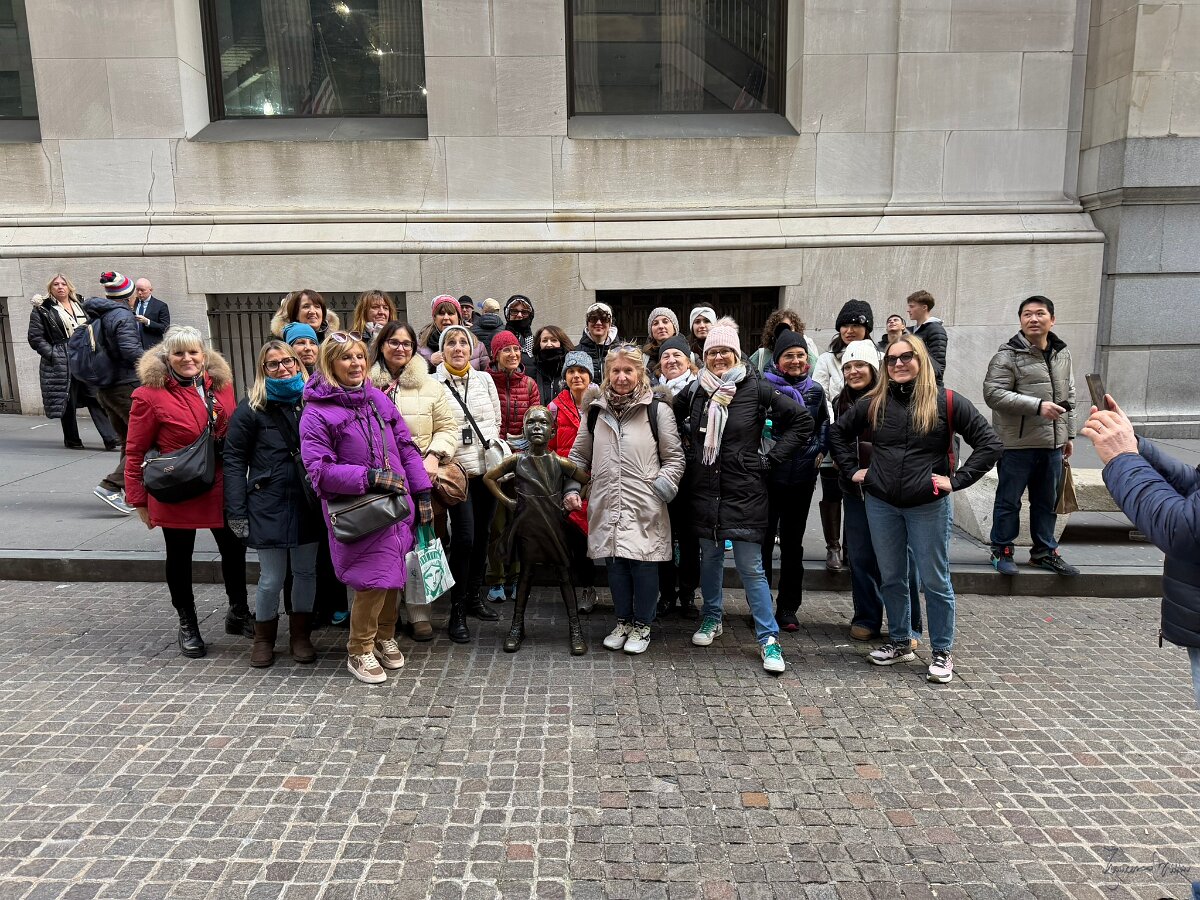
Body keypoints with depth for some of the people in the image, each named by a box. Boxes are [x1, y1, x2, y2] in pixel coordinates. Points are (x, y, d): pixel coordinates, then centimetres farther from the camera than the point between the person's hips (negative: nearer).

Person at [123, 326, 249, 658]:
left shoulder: (221, 384, 3)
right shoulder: (150, 394, -11)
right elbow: (135, 452, -6)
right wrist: (138, 500, -5)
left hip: (222, 489, 4)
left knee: (235, 549, 12)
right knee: (180, 557, 12)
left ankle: (238, 612, 34)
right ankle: (187, 625, 29)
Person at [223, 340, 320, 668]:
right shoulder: (252, 407, -3)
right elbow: (234, 460, -3)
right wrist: (236, 512, -8)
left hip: (308, 503, 3)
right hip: (269, 505, -3)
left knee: (305, 571, 11)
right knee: (271, 579, 3)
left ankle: (300, 635, 29)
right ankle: (264, 638, 26)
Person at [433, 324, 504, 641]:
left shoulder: (484, 379, 9)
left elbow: (496, 421, 13)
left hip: (487, 469, 4)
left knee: (482, 535, 11)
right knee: (464, 538, -9)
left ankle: (474, 597, 28)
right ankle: (457, 612, 2)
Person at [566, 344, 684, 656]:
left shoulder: (658, 411, 0)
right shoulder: (596, 412, 11)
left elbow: (674, 458, 2)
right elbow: (579, 456, 20)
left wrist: (661, 490, -11)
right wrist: (572, 490, 8)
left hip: (645, 508, -3)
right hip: (607, 507, 3)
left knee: (643, 566, 2)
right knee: (615, 564, 9)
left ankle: (641, 625, 21)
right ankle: (623, 621, 27)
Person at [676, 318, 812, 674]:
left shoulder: (757, 390, -7)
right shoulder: (694, 392, 4)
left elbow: (802, 421, -4)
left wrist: (771, 458, -6)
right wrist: (686, 450, 10)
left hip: (744, 493, -4)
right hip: (704, 490, 4)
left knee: (751, 567, -3)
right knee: (709, 558, 16)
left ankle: (769, 638, 7)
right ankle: (712, 618, 35)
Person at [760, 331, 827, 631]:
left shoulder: (815, 390, 7)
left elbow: (824, 424, 19)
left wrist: (819, 451, 5)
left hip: (802, 477, 4)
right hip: (768, 474, -4)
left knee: (793, 542, 11)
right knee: (764, 539, 2)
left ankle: (788, 608, 21)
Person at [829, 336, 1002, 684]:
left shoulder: (946, 402, -6)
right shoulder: (874, 403, 3)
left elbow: (990, 443, -6)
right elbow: (838, 432, 17)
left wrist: (957, 479, -11)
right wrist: (852, 470, 8)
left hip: (928, 506, -3)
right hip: (881, 505, 3)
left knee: (935, 581, 7)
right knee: (891, 578, 14)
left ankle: (942, 652, 21)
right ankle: (900, 642, 30)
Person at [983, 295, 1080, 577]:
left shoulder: (1062, 353, 12)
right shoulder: (1008, 355, -11)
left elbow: (1068, 396, 20)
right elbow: (993, 393, -19)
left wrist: (1069, 434, 19)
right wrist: (1037, 405, -23)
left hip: (1052, 443, 6)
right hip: (1017, 443, -6)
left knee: (1047, 502, 15)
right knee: (1008, 500, 4)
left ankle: (1044, 551, 28)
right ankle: (1001, 551, 17)